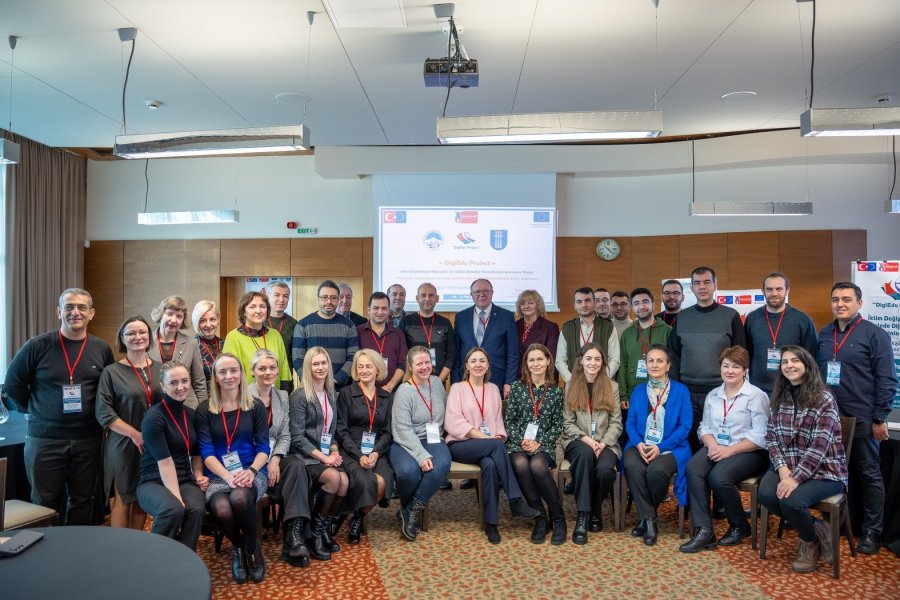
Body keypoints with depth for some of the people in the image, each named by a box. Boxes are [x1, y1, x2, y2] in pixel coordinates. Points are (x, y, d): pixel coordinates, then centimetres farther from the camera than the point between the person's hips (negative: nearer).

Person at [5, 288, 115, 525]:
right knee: (46, 504, 11)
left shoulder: (102, 349, 1)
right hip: (44, 439, -2)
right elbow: (13, 384, 4)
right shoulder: (38, 346, -6)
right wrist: (35, 410, 3)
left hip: (87, 440, 2)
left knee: (82, 501, 12)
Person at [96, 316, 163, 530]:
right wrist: (135, 435, -15)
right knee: (123, 498, 3)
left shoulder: (160, 369, 7)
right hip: (124, 444, -3)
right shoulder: (112, 372, -4)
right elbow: (104, 413, -9)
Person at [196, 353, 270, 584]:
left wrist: (251, 471, -19)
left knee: (240, 498, -36)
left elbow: (263, 447, 3)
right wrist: (228, 476, -21)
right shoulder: (204, 410, 5)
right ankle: (238, 547, 3)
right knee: (221, 510, -34)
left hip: (251, 472, 0)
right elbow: (206, 451, -3)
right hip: (218, 474, 0)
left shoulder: (255, 407, 7)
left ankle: (253, 547, -5)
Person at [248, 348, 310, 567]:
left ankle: (294, 534, -35)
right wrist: (262, 463, -18)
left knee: (297, 466, -29)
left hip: (276, 455, 4)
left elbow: (285, 436, 6)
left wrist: (275, 459, -13)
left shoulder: (282, 396, 11)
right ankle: (292, 539, -19)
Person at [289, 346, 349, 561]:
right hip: (305, 455, -5)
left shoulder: (330, 393, 12)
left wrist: (334, 451, -1)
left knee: (344, 481, -23)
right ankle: (315, 531, -9)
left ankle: (326, 528, -2)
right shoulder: (299, 395, -8)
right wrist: (323, 457, -16)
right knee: (334, 478, -30)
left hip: (326, 453, 6)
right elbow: (297, 437, -12)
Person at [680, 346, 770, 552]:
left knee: (718, 477, -31)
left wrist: (729, 450, -19)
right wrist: (712, 443, -9)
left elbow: (761, 436, -12)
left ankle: (740, 526, -2)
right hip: (717, 447, 5)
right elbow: (704, 427, 14)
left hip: (748, 451, -5)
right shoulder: (713, 395, 16)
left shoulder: (757, 396, -4)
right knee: (693, 468, -26)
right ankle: (703, 531, -25)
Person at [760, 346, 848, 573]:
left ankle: (811, 540, 6)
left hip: (824, 469, -5)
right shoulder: (779, 398, 8)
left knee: (791, 501, -29)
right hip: (787, 465, 5)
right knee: (766, 494, -24)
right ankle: (815, 528, 3)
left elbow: (819, 446, -17)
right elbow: (771, 438, 4)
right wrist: (783, 469, -13)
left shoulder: (824, 399, -10)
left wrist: (795, 478, -24)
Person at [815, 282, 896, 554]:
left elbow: (887, 380, -9)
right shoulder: (824, 334, 8)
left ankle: (872, 530, 17)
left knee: (868, 474, 6)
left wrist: (880, 418, -12)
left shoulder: (875, 334, -7)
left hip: (861, 419, -5)